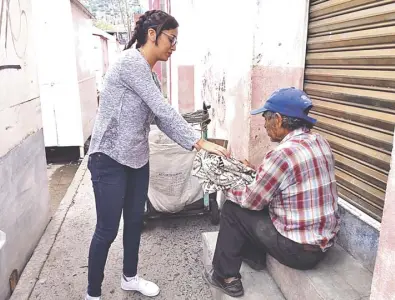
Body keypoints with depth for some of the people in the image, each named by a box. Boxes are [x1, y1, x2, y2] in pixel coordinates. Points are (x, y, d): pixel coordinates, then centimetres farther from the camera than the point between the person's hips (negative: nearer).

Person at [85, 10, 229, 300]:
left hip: (137, 158, 9)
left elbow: (161, 118, 8)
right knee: (108, 229, 3)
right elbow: (164, 110, -22)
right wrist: (201, 141, -19)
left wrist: (195, 144, 0)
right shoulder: (131, 61, -17)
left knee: (135, 220, 18)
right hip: (110, 159, -9)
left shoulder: (150, 73, 11)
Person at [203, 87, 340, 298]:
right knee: (258, 201, 20)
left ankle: (226, 278, 17)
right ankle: (254, 256, 34)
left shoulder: (283, 154, -26)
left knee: (233, 208, 4)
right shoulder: (320, 142, 1)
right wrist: (256, 172, 10)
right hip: (325, 241, 8)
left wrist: (228, 191, 4)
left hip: (299, 249, -8)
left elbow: (251, 200, -14)